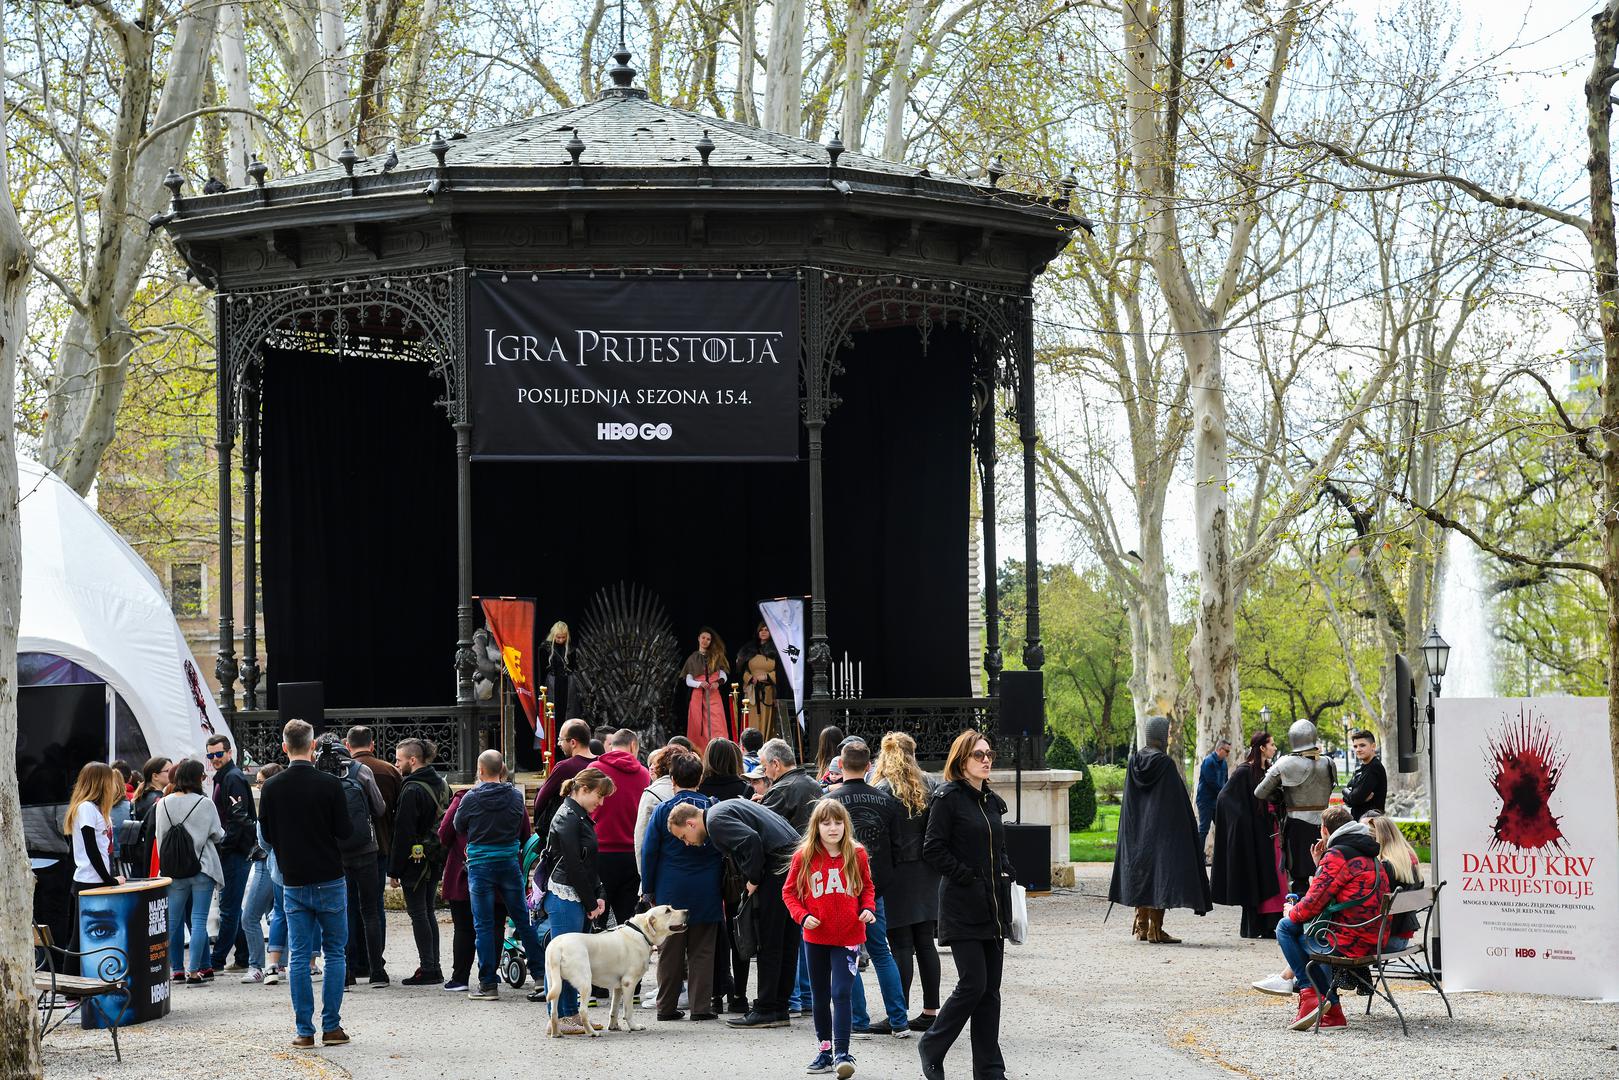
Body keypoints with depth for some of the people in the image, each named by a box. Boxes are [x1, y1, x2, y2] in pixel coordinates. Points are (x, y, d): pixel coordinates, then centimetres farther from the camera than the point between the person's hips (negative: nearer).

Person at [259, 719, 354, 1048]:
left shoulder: (272, 787, -3)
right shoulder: (329, 784, -11)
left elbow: (267, 835, 4)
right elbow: (346, 831, -8)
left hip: (293, 882, 2)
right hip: (330, 880, -2)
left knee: (299, 956, 6)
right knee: (335, 953, 7)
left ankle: (304, 1030, 4)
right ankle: (331, 1027, 5)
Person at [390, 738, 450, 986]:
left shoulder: (412, 790, -17)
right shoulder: (440, 783, 10)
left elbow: (403, 833, -18)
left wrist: (394, 871, -14)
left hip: (415, 860, -8)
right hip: (436, 859, 9)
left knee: (418, 914, -2)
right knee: (428, 912, 14)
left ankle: (427, 969, -2)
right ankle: (434, 967, 17)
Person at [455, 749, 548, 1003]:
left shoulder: (472, 798, -10)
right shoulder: (516, 796, -1)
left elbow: (458, 826, 6)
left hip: (480, 865, -3)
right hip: (509, 862, 3)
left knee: (483, 925, 2)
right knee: (522, 919, 13)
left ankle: (488, 984, 1)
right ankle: (541, 974, 16)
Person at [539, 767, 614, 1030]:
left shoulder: (581, 817, 17)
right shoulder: (568, 818, -13)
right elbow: (573, 865, -16)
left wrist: (599, 896, 8)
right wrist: (591, 902, -12)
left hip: (578, 898, 10)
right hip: (564, 896, -10)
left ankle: (572, 1013, 18)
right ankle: (560, 1017, -3)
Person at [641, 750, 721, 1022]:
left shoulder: (662, 809, -4)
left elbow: (649, 851, -2)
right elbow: (723, 848, 3)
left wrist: (648, 889, 5)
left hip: (671, 890, 0)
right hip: (706, 892, 0)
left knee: (670, 950, 8)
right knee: (702, 950, 6)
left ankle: (667, 1006, 11)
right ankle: (701, 1006, 4)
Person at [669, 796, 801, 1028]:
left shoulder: (715, 821, -9)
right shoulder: (723, 809, 22)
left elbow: (751, 840, -23)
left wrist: (753, 879, -12)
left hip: (779, 865, -10)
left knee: (769, 941, -4)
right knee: (787, 941, 12)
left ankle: (766, 1010, -1)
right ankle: (779, 1008, 17)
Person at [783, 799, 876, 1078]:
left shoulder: (857, 855, -3)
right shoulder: (804, 856, -4)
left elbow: (867, 888, 12)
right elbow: (789, 891, 4)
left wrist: (868, 909, -6)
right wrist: (802, 916, -11)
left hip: (848, 937, -2)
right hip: (816, 937, 2)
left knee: (842, 993, -10)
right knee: (820, 996, 12)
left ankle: (842, 1053, -9)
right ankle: (825, 1051, 24)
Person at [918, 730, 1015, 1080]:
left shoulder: (993, 801, 15)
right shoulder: (948, 798, -7)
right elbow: (933, 849, -12)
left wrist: (1005, 876, 7)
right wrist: (966, 877, -13)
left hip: (994, 906, 7)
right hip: (963, 907, -7)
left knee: (990, 989, 6)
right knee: (973, 984, -11)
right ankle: (931, 1047, 9)